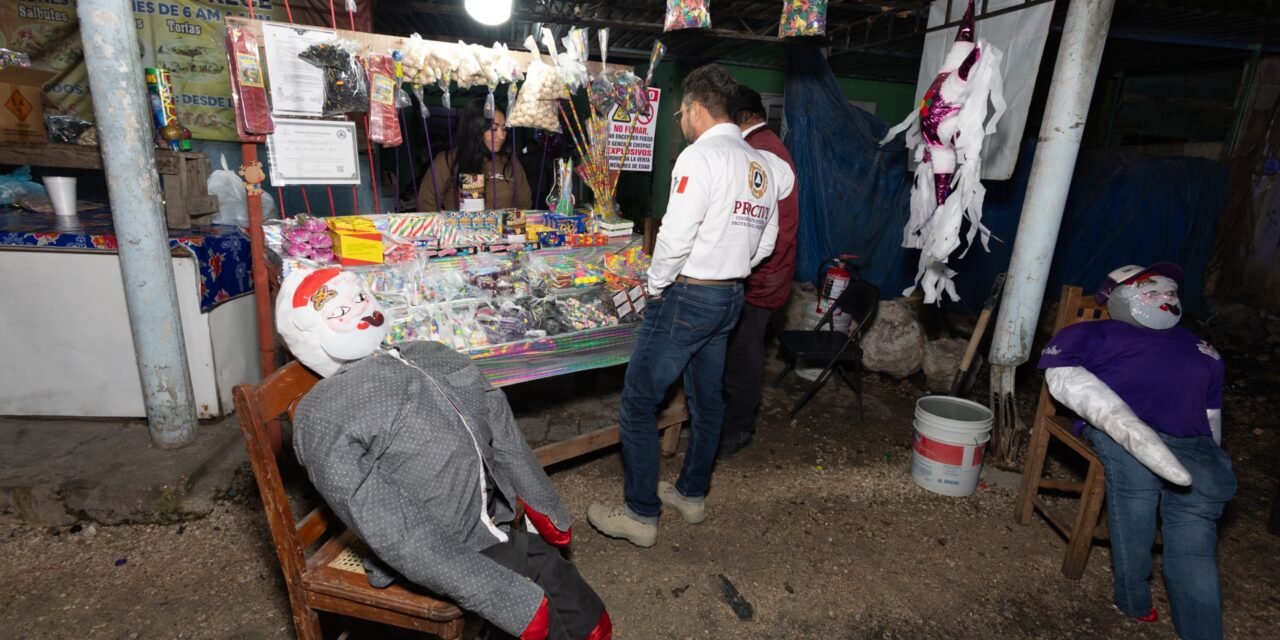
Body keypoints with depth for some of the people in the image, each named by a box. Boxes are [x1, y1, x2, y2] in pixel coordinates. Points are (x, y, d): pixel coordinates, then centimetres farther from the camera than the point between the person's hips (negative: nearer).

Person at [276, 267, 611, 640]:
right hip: (444, 555, -6)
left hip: (503, 523, 6)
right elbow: (400, 537, -19)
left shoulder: (434, 357, 10)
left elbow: (504, 439, 11)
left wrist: (548, 514, 6)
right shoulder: (325, 418, -13)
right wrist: (517, 605, -21)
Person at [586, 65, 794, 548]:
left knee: (639, 400, 1)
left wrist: (656, 285, -7)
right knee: (706, 398, 18)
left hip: (686, 296, -9)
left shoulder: (700, 155, -14)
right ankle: (692, 494, 34)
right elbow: (766, 242, 15)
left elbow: (676, 235, -22)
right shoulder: (763, 165, 11)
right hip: (730, 297, 9)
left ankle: (640, 515, 9)